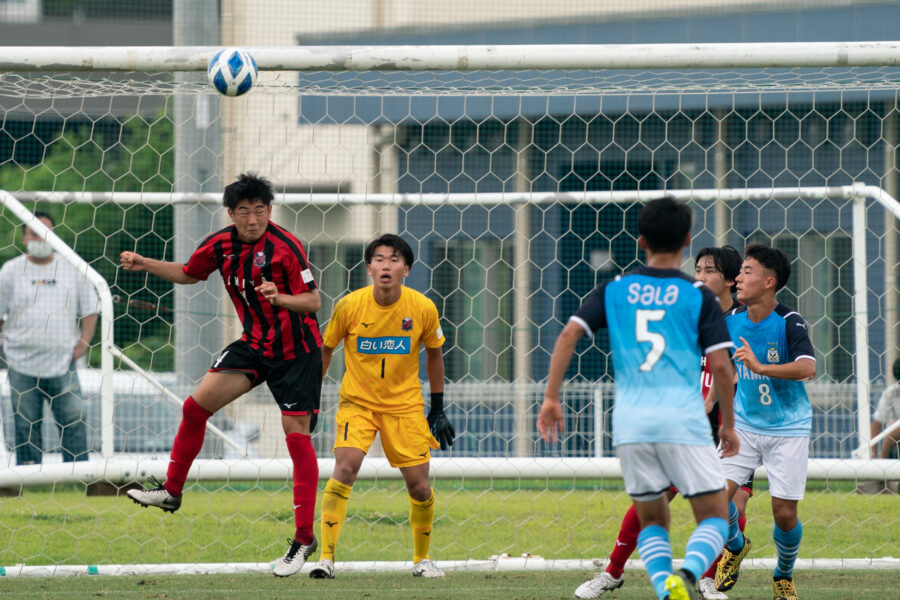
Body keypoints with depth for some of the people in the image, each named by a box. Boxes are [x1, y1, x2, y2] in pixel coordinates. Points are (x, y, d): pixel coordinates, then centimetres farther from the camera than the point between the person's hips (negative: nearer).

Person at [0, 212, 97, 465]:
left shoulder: (72, 268, 7)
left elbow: (89, 308, 11)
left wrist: (83, 341, -1)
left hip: (63, 361, 0)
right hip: (23, 366, 0)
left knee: (74, 422, -4)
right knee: (26, 425, 2)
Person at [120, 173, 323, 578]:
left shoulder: (284, 247, -20)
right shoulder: (221, 245, -1)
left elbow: (313, 300, -18)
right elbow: (189, 273, 18)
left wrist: (281, 297, -37)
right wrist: (146, 265, 7)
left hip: (296, 350, -6)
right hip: (254, 343, 6)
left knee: (297, 435, -8)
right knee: (197, 405, 0)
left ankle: (304, 538, -4)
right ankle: (171, 491, 16)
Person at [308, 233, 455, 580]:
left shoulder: (423, 309, -10)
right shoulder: (350, 305, -13)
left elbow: (434, 354, 7)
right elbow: (325, 348, 3)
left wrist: (438, 408, 9)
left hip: (406, 405, 1)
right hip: (357, 401, -1)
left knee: (419, 485, -1)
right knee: (345, 468, -22)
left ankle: (422, 559, 22)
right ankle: (326, 558, -18)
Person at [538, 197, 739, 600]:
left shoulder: (614, 290, 8)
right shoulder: (698, 296, 1)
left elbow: (569, 335, -1)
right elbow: (720, 365, -4)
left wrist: (551, 398, 3)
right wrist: (728, 424, 8)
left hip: (630, 421, 3)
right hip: (683, 420, -3)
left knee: (652, 520, 18)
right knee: (714, 516, 7)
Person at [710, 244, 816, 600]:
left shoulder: (788, 322, -17)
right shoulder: (730, 322, -2)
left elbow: (808, 367, -34)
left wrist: (761, 368, -44)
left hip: (788, 430, -3)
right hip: (744, 424, 3)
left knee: (785, 514, -4)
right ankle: (735, 546, 18)